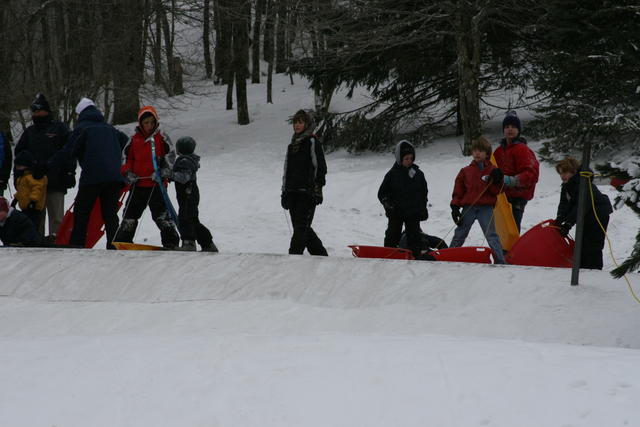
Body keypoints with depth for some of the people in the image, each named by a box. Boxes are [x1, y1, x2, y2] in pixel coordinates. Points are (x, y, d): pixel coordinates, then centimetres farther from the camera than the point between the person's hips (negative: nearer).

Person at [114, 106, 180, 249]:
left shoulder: (161, 138, 2)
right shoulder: (134, 139, 11)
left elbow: (170, 158, -1)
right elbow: (127, 158, 18)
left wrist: (162, 172, -15)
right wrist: (127, 172, 1)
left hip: (156, 184, -4)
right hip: (138, 184, 4)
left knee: (161, 214, -9)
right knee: (130, 215, 9)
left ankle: (171, 242, -5)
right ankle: (122, 241, 18)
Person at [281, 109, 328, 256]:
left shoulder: (312, 142, -2)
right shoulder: (292, 145, 20)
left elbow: (320, 167, -7)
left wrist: (318, 190, -14)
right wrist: (284, 191, 19)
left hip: (307, 192, -8)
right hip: (292, 192, 8)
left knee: (301, 226, -11)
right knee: (301, 227, 8)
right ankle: (320, 254, 17)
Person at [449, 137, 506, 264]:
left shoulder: (492, 171, 4)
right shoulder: (465, 171, 9)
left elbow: (495, 191, 0)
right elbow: (458, 190, 11)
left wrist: (496, 181, -18)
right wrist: (455, 206, 3)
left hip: (486, 208, -2)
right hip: (468, 207, 2)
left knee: (491, 235, -10)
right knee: (459, 235, 9)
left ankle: (500, 261, -9)